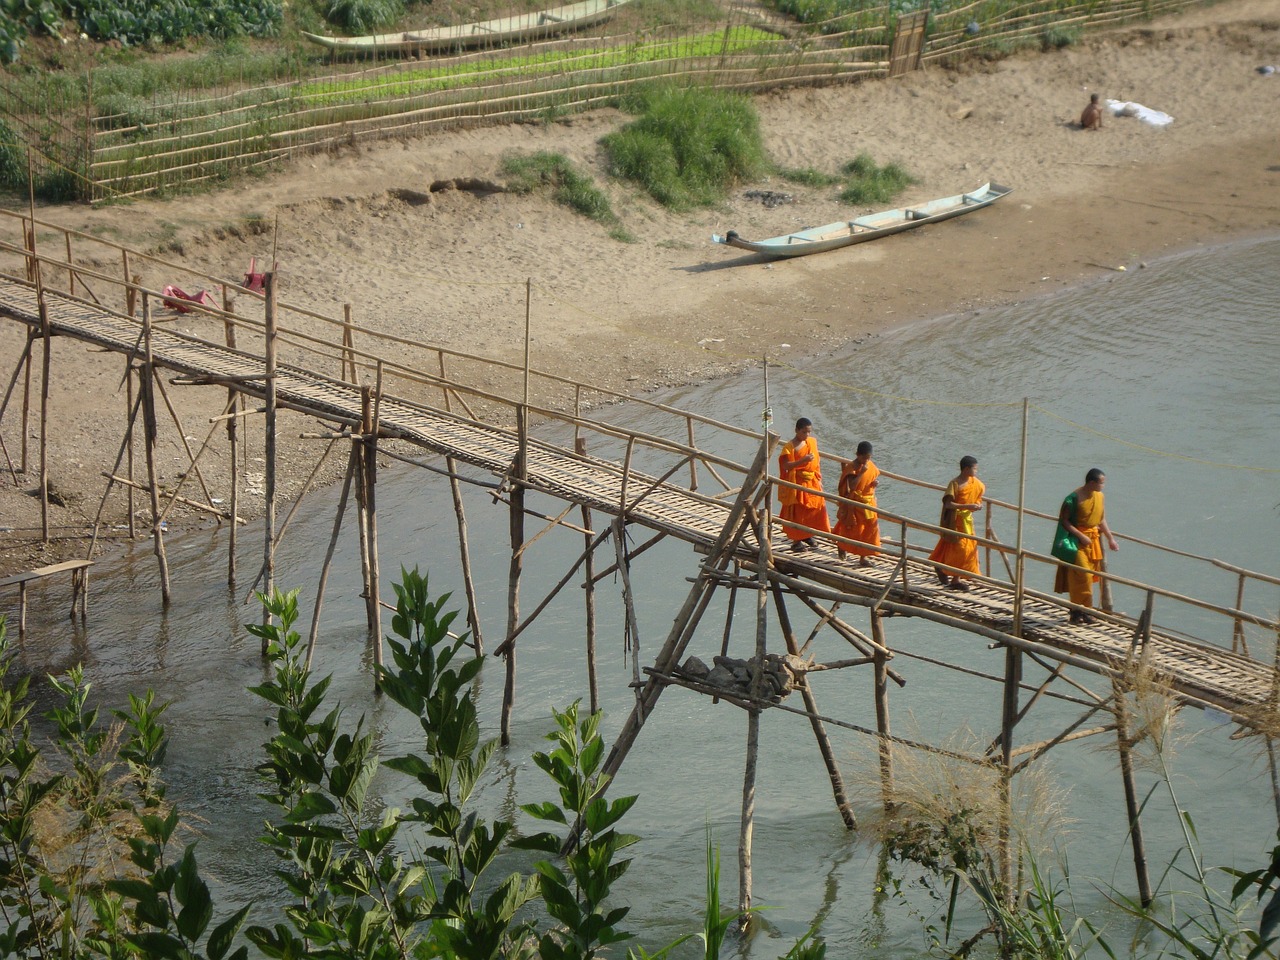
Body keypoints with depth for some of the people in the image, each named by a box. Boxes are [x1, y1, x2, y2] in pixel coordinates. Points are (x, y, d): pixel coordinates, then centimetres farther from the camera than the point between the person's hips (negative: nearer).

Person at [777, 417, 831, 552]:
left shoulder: (812, 442, 6)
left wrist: (818, 479, 11)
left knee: (814, 509, 10)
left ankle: (807, 536, 26)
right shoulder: (790, 446, -14)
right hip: (797, 484, -7)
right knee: (797, 512, -2)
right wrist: (802, 461, -30)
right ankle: (796, 541, 5)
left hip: (812, 482, 7)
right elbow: (786, 466, -20)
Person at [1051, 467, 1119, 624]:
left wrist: (1110, 538, 14)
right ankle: (1078, 610, -3)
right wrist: (1081, 536, -19)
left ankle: (1080, 610, 17)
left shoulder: (1099, 496, 4)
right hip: (1076, 540, -7)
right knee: (1081, 575, -11)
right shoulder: (1074, 498, -18)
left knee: (1088, 576, 9)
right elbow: (1064, 520, -15)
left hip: (1093, 540, 7)